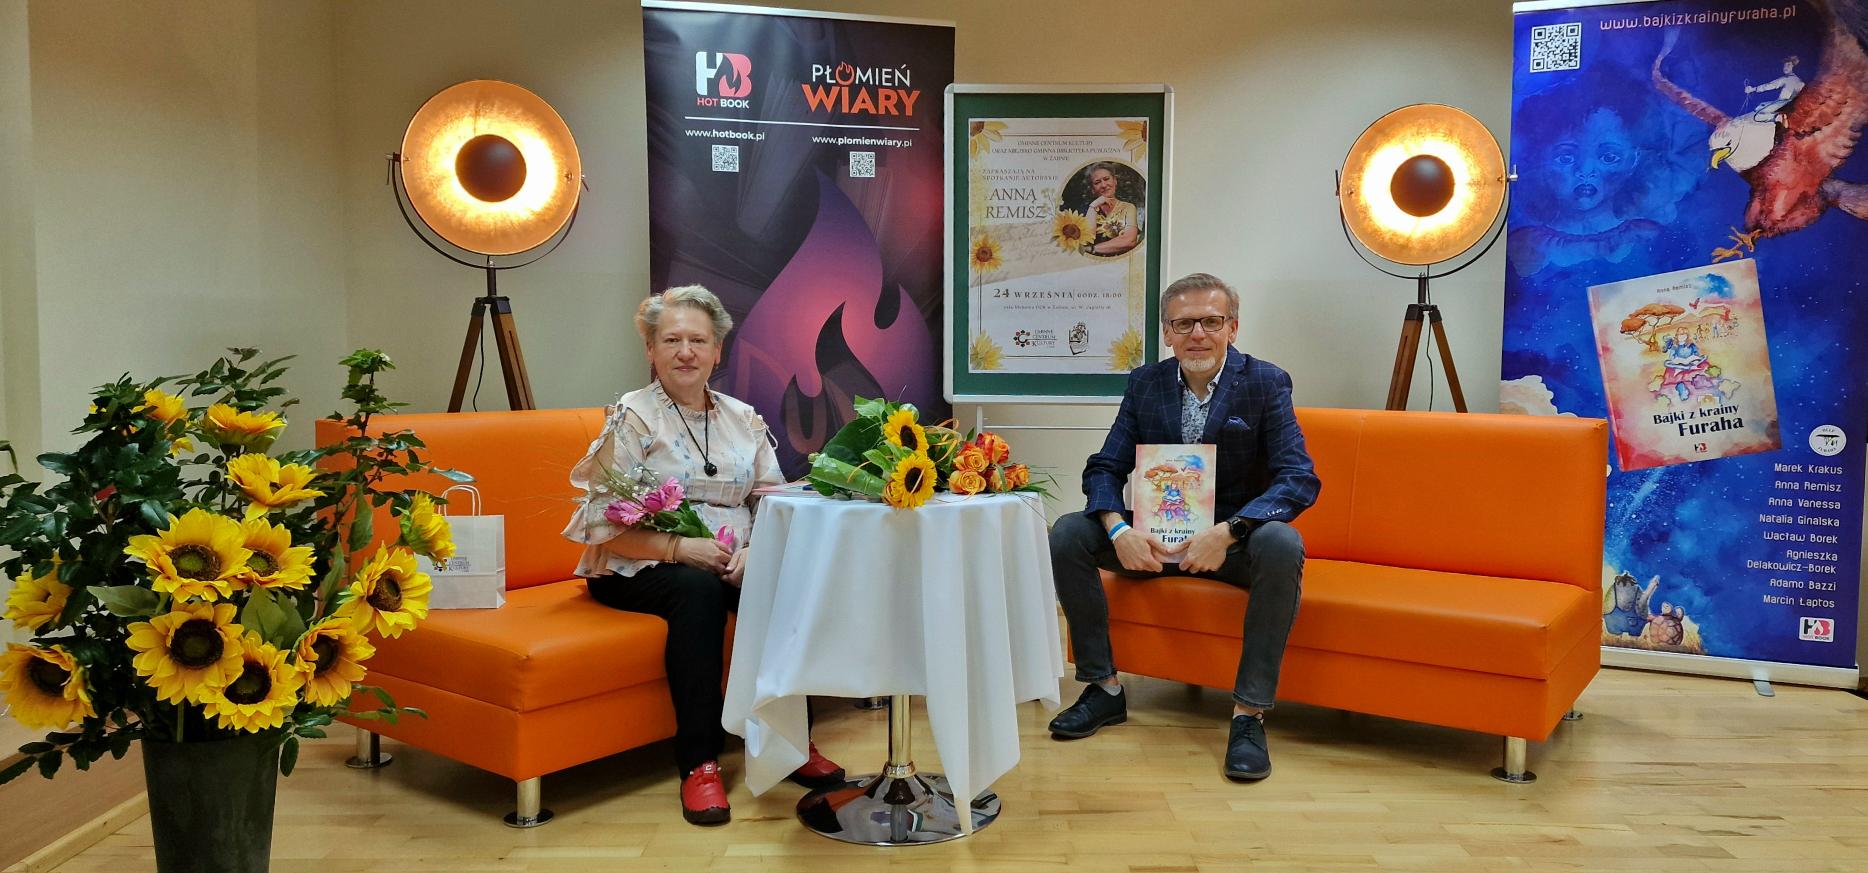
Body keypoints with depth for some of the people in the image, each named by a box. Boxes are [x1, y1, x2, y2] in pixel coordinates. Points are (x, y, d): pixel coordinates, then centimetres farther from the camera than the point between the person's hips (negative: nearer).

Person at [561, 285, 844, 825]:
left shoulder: (743, 419, 12)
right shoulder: (632, 417, -2)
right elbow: (603, 526, -9)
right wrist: (679, 547, -21)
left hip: (734, 564, 4)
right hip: (639, 570, -4)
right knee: (699, 588, -35)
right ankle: (699, 761, -28)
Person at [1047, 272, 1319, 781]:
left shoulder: (1265, 383, -8)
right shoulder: (1145, 383, 3)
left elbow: (1300, 479, -17)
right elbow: (1105, 468, 0)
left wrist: (1226, 532, -32)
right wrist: (1119, 530, -23)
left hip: (1234, 542, -3)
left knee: (1282, 544, -35)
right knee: (1067, 534, -17)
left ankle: (1249, 713, -27)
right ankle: (1105, 687, -6)